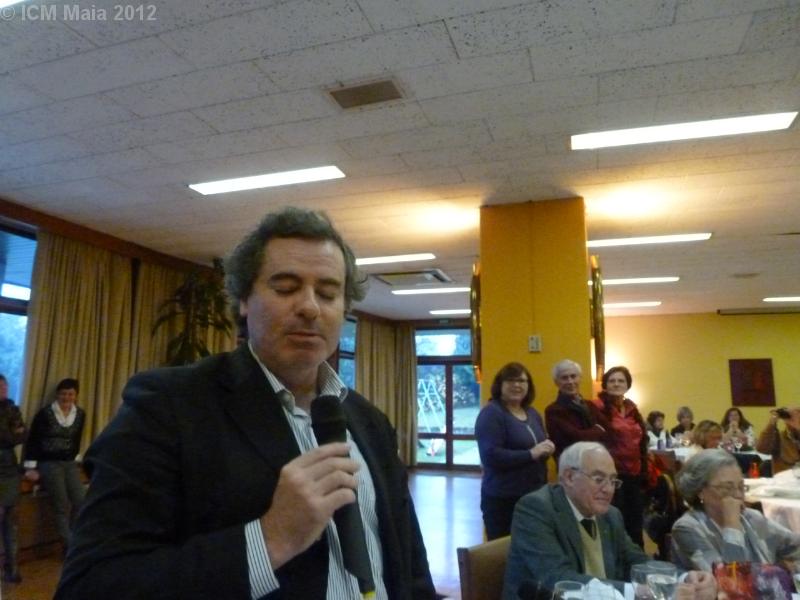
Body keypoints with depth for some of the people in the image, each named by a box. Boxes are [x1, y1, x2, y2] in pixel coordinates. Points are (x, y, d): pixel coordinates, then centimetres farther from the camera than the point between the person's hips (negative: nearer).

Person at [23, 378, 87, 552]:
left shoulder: (80, 415, 3)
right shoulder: (45, 413, -10)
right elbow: (32, 440, -7)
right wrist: (31, 468, -10)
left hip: (70, 463, 5)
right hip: (48, 464, -4)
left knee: (81, 502, -4)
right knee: (62, 506, -6)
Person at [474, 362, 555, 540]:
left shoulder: (532, 413, 11)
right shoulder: (491, 413, -12)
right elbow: (491, 455, -22)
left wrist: (547, 449, -4)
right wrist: (531, 454, -23)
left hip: (535, 495, 7)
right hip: (503, 499, -7)